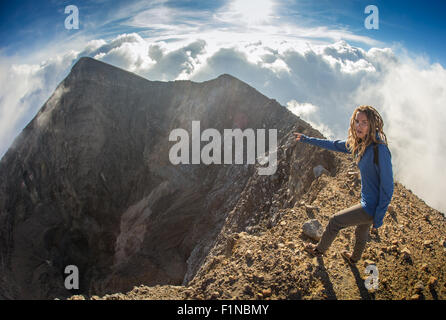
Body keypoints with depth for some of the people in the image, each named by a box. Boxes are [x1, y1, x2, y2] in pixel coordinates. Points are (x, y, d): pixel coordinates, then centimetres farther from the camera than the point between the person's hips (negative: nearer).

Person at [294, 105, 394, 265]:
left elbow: (387, 188, -25)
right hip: (367, 202, 7)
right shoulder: (358, 143, -6)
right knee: (361, 232, 31)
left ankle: (320, 249, 36)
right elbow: (335, 145, 13)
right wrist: (307, 139, 17)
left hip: (372, 207, -7)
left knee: (335, 221, 9)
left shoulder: (380, 150, -31)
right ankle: (354, 258, 59)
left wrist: (378, 219, -20)